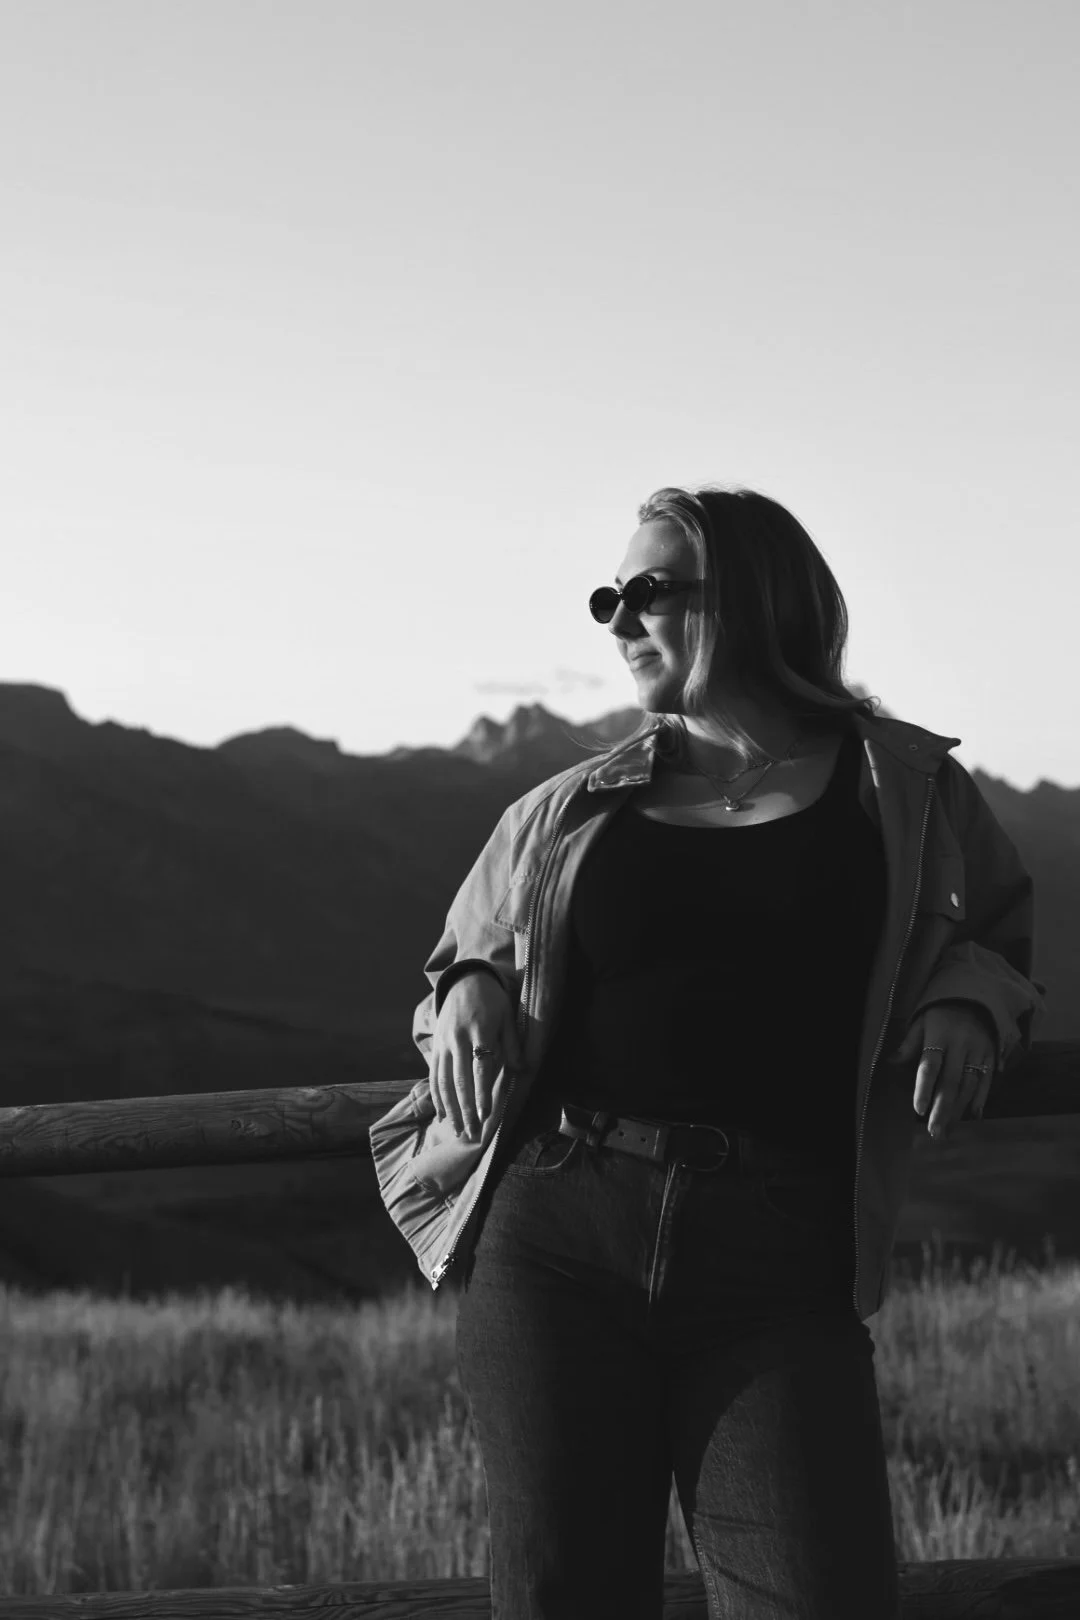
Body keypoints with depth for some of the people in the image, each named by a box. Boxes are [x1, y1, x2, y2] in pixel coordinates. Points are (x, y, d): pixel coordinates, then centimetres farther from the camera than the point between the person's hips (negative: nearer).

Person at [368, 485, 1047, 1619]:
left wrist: (966, 1008, 1)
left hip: (779, 1270, -2)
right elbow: (467, 946, 29)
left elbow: (999, 939, 24)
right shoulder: (569, 811, 15)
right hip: (553, 1236, 2)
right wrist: (467, 994, 5)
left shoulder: (906, 786, 12)